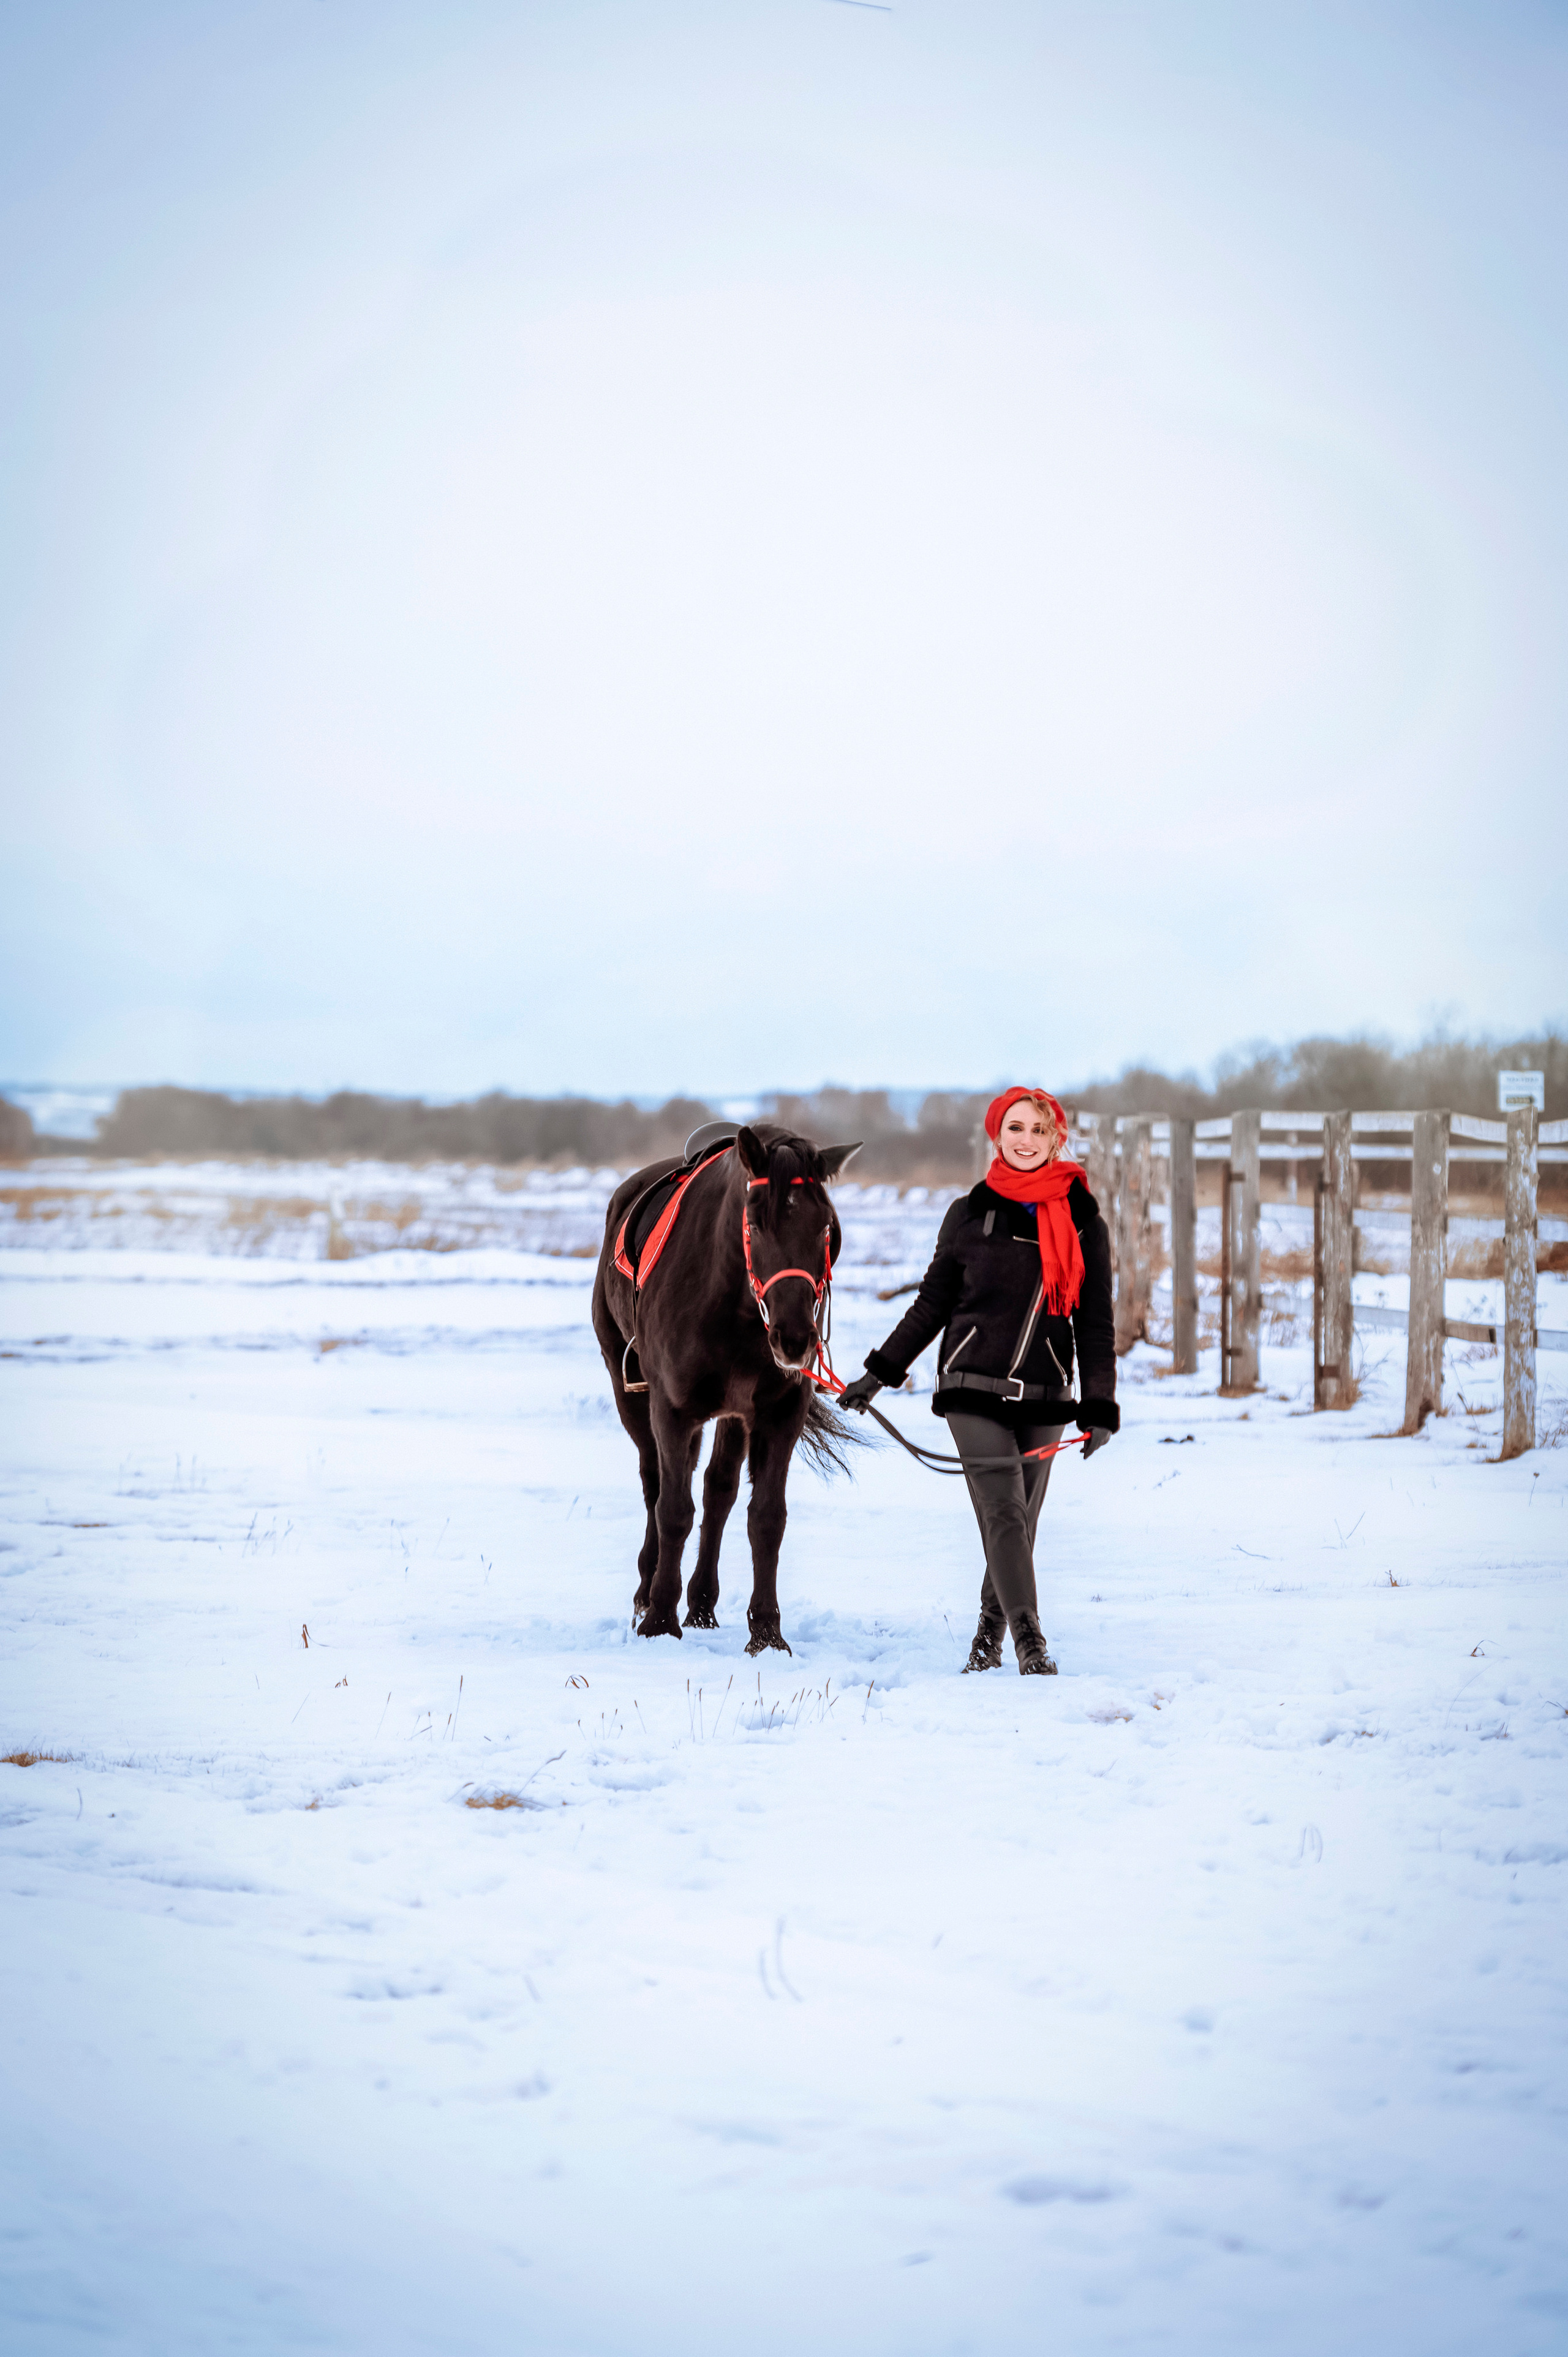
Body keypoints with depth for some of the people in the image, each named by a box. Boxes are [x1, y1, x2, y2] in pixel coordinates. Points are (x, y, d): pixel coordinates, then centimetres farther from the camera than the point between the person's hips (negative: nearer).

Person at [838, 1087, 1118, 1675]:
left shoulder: (1083, 1221, 5)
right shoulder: (970, 1214, 4)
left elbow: (1096, 1322, 7)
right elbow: (932, 1303, 13)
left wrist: (1099, 1407, -2)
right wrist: (880, 1372, 12)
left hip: (1044, 1396, 2)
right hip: (974, 1386, -1)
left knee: (1021, 1522, 6)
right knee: (1003, 1514, -13)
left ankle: (989, 1638, 23)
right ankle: (1030, 1645, -20)